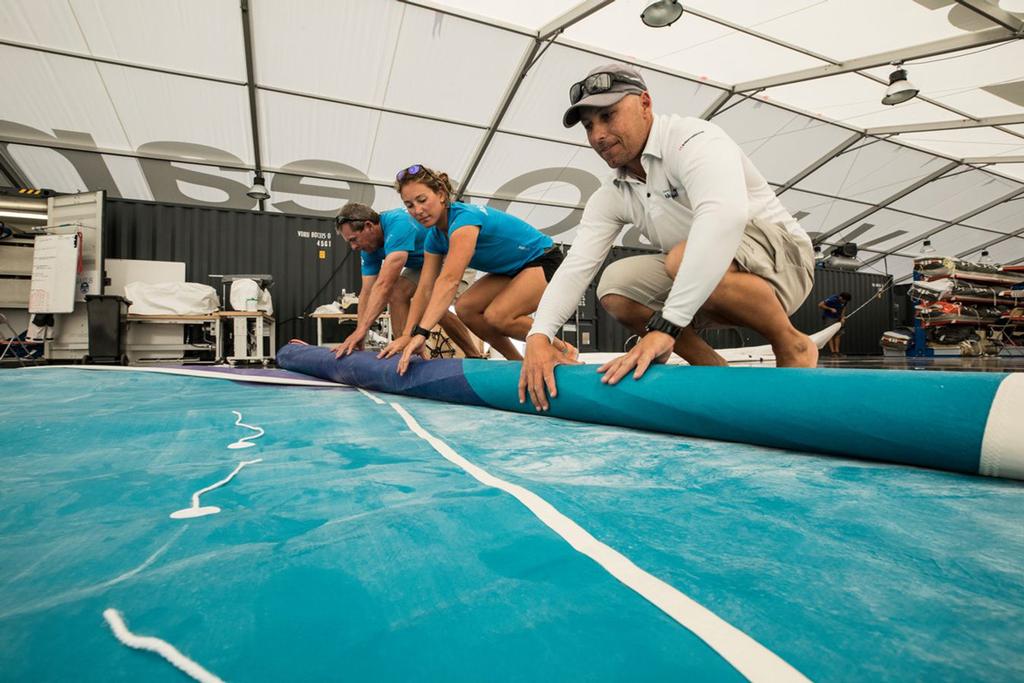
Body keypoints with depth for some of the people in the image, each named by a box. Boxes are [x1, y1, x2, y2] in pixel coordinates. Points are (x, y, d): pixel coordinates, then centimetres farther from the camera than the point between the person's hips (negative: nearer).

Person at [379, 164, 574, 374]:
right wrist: (406, 336, -17)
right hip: (512, 271, 8)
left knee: (497, 315, -28)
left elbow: (449, 280, -43)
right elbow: (425, 290, -7)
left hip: (544, 261, -8)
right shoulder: (434, 238, -4)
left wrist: (421, 332, -51)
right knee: (465, 308, -10)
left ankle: (564, 352, -6)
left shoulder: (464, 218, -30)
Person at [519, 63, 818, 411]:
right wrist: (538, 336, -27)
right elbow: (575, 266, -9)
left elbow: (724, 216, -40)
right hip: (697, 284, 6)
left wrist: (664, 326, -47)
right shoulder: (611, 197, 1)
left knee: (684, 259, -34)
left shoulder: (693, 139, -19)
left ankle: (792, 345, -10)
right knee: (615, 286, -12)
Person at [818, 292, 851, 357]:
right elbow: (820, 305, -23)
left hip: (837, 317, 6)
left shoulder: (844, 301, -6)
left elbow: (843, 308, 10)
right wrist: (831, 309, -23)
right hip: (829, 317, -6)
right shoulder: (832, 299, -25)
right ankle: (832, 351, -9)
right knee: (830, 335, -8)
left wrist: (842, 317, -4)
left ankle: (837, 351, 1)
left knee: (838, 334, 0)